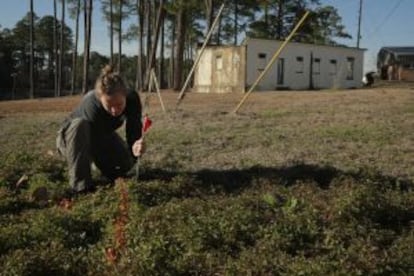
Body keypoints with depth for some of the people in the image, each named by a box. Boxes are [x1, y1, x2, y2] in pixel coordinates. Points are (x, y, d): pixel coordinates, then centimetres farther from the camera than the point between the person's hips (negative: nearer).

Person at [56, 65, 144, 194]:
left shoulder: (132, 99, -27)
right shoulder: (91, 106, -40)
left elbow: (133, 133, -27)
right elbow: (100, 147, -35)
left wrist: (135, 147, -48)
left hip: (100, 134, 5)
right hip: (70, 138, -5)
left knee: (126, 163, -16)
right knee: (80, 125, -38)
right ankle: (80, 184, -28)